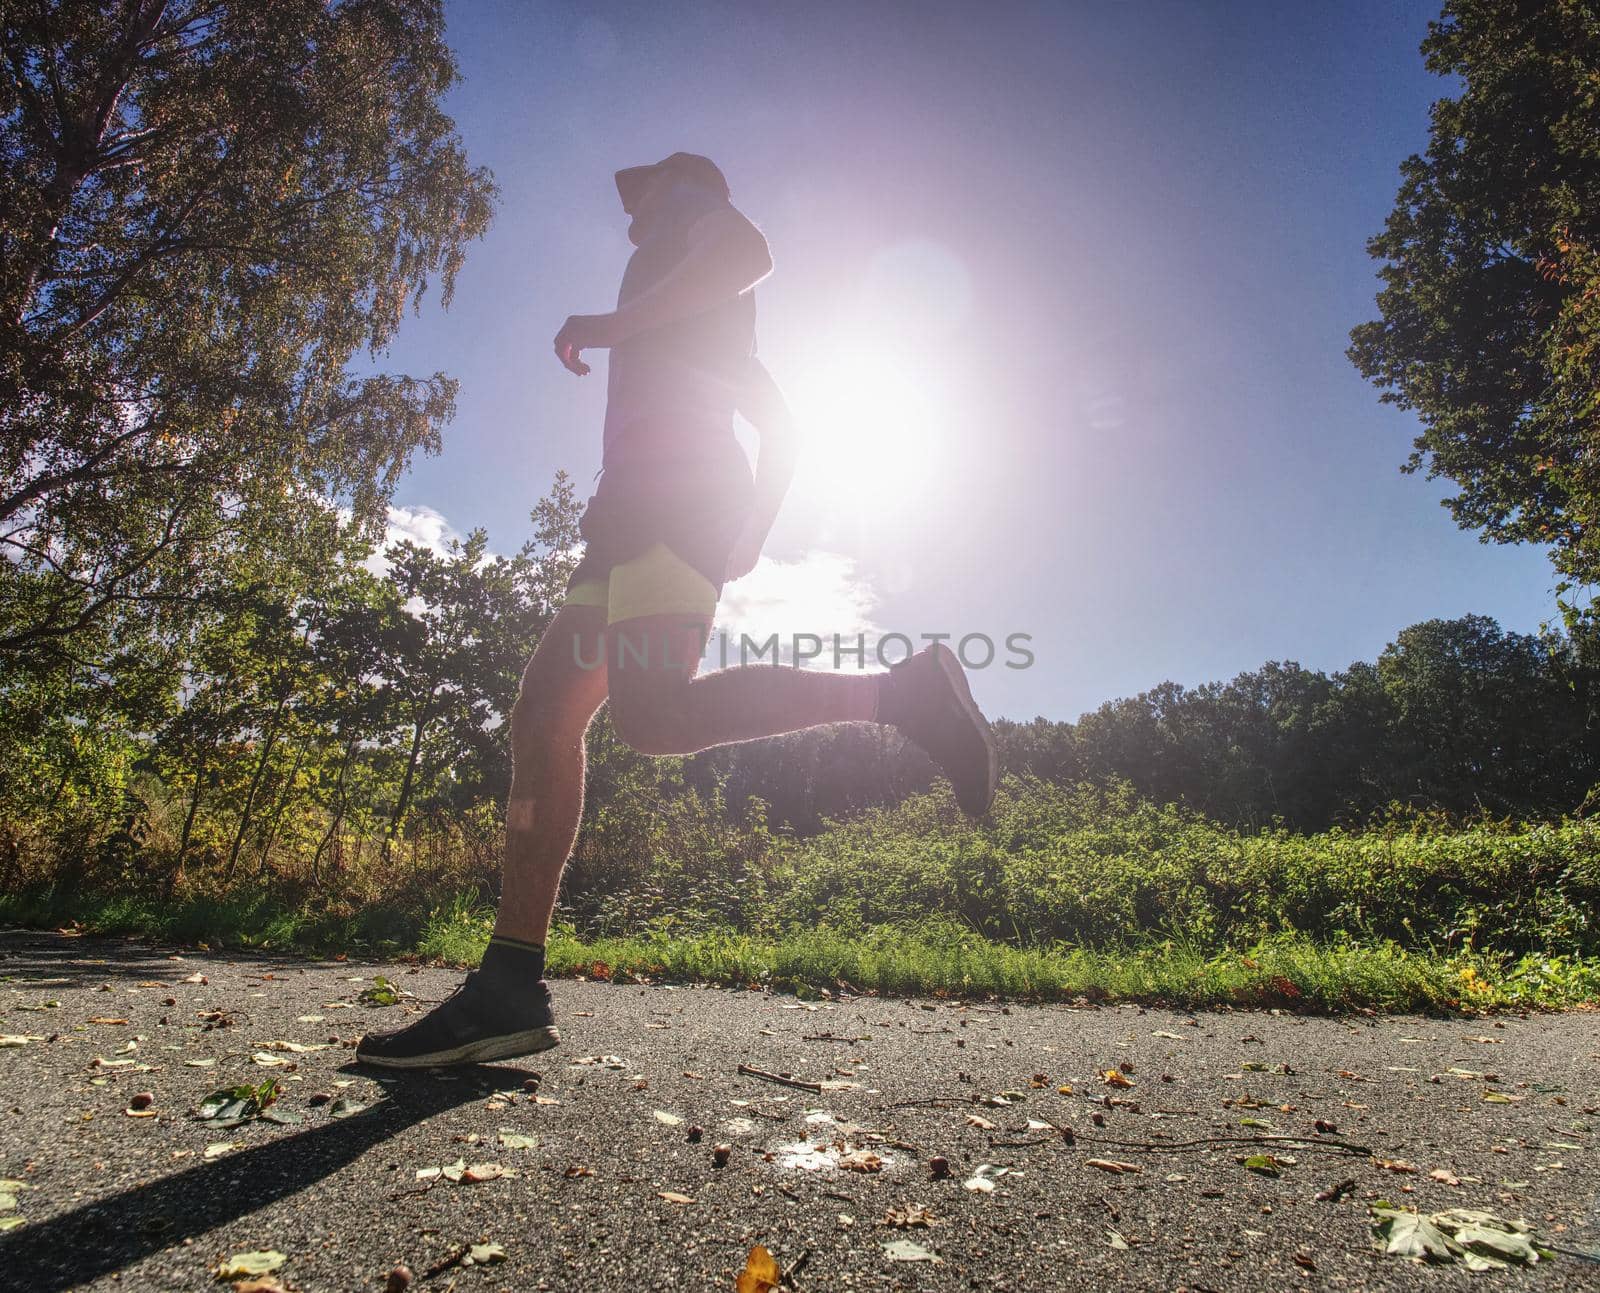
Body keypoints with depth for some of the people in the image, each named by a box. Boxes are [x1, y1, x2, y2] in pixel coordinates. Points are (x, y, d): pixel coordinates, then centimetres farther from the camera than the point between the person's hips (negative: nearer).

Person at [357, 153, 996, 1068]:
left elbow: (748, 252, -8)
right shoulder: (709, 322, 39)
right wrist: (749, 539, 25)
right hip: (640, 510, 9)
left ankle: (902, 691, -21)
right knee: (544, 714, -2)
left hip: (670, 478, -9)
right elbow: (784, 427, 35)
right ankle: (511, 987, -7)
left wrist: (608, 323, -4)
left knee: (651, 712, -28)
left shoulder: (691, 193, 17)